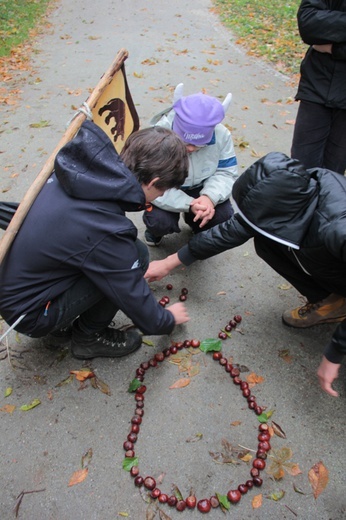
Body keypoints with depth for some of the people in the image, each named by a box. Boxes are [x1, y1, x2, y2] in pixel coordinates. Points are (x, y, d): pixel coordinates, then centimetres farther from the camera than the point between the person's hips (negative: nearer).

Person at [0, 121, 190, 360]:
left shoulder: (76, 169, -10)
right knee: (137, 254, -17)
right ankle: (89, 337, 4)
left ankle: (63, 326, 17)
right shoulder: (106, 231, -32)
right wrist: (168, 320, 4)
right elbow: (136, 302, -17)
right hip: (31, 315, -8)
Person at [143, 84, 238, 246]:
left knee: (223, 216, -20)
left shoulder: (221, 135, -21)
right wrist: (189, 204, -42)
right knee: (160, 221, -31)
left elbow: (226, 173, -13)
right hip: (164, 190, -3)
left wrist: (210, 196, -36)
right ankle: (156, 230, 10)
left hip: (200, 188, 3)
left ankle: (195, 223, 17)